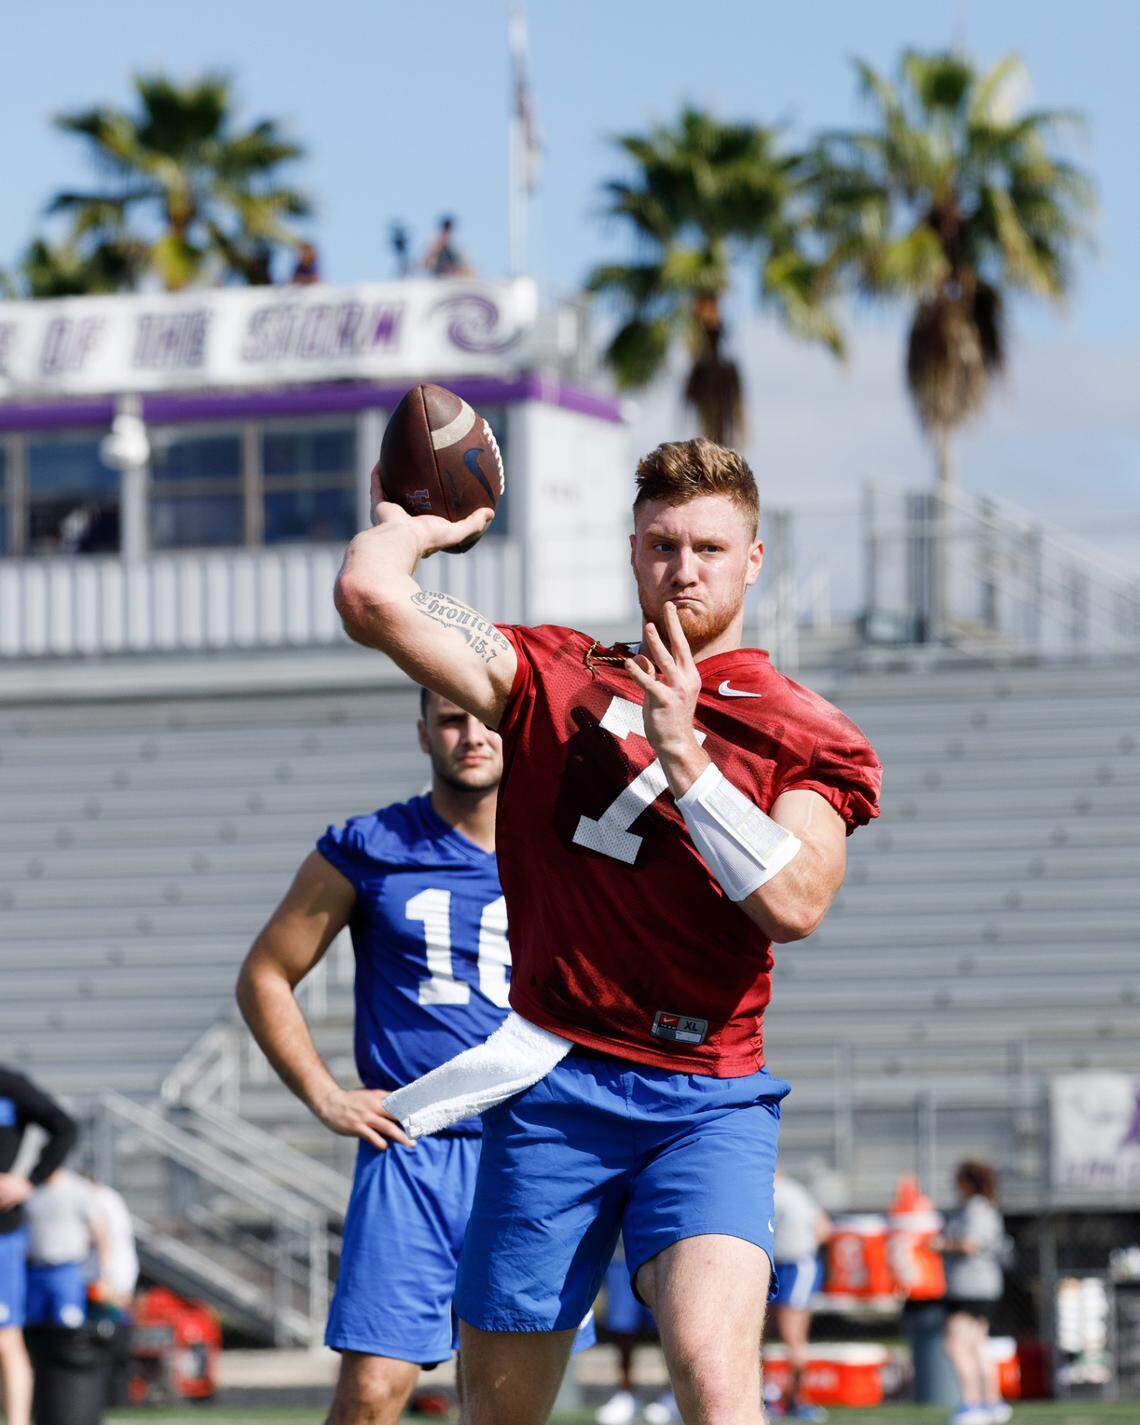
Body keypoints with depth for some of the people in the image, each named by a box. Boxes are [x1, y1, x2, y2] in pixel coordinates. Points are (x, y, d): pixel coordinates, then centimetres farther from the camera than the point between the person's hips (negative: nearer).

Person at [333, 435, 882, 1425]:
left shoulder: (809, 736, 7)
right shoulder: (558, 678, 10)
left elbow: (796, 903, -11)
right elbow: (370, 598, -1)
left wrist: (682, 753, -13)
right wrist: (413, 525, 18)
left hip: (707, 1100, -2)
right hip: (555, 1086, 2)